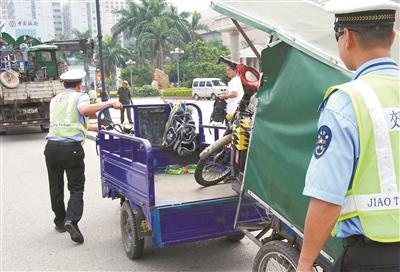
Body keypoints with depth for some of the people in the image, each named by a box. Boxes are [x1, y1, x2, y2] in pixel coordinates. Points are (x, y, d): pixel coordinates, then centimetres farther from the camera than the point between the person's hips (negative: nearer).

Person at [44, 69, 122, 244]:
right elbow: (84, 110, -22)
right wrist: (109, 103, -17)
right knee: (76, 188, 3)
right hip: (72, 149, -5)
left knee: (56, 187, 18)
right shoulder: (80, 96, 2)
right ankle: (71, 220, -17)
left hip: (51, 147, 5)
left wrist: (92, 128, 33)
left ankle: (60, 222, 29)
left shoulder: (55, 100, 20)